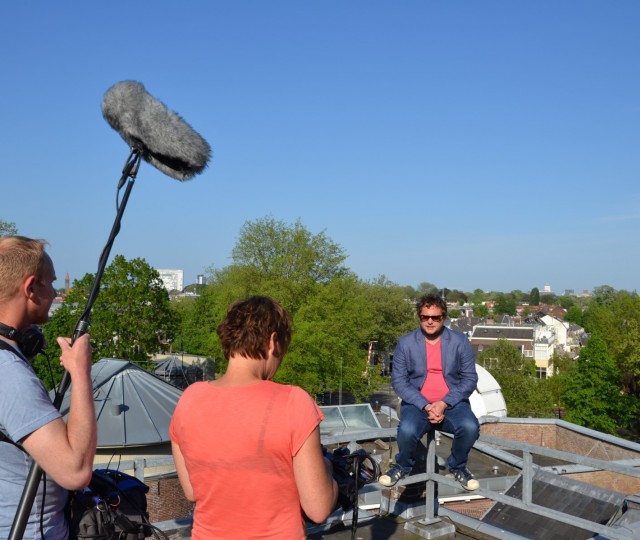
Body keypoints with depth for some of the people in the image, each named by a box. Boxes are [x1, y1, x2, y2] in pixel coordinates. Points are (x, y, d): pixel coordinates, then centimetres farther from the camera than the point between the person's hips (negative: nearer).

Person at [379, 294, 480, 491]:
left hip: (452, 403, 1)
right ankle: (403, 466, 3)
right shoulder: (405, 343, -1)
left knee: (470, 427, -29)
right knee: (407, 430, -31)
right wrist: (426, 406, -17)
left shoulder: (460, 341, 1)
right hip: (418, 403, -1)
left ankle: (458, 467, 4)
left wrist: (444, 404, -16)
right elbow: (399, 381, -5)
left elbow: (470, 378, -2)